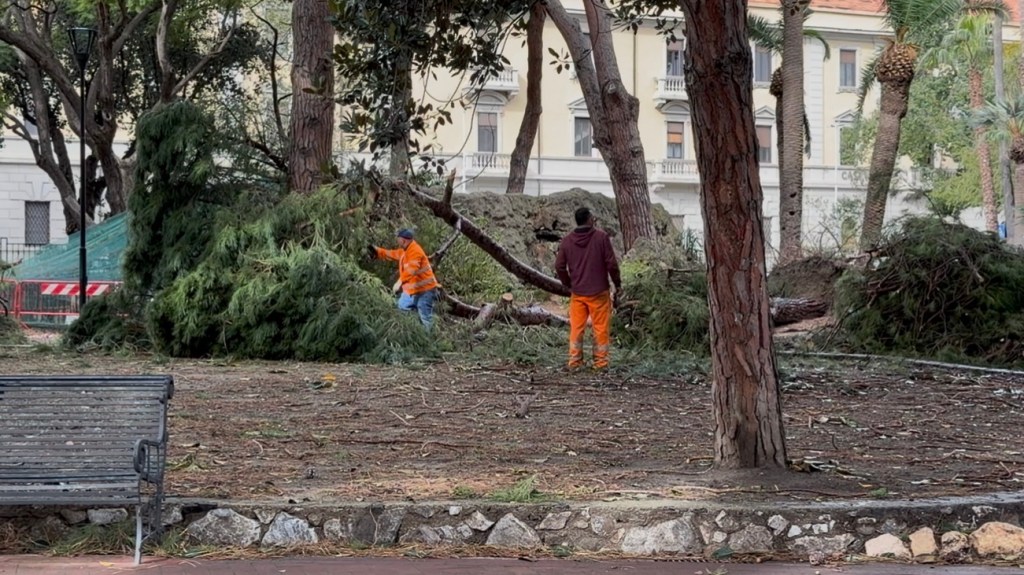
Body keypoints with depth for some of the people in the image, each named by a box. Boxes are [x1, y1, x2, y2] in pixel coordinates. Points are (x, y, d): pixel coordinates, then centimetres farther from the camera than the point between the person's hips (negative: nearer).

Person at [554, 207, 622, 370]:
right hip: (599, 292, -3)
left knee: (576, 328, 9)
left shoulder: (566, 241, 1)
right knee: (601, 328, 4)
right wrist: (617, 284, 4)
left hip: (577, 293, 3)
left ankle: (574, 361, 9)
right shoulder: (601, 237, -8)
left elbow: (559, 266, 3)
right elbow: (611, 263, -8)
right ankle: (600, 362, 6)